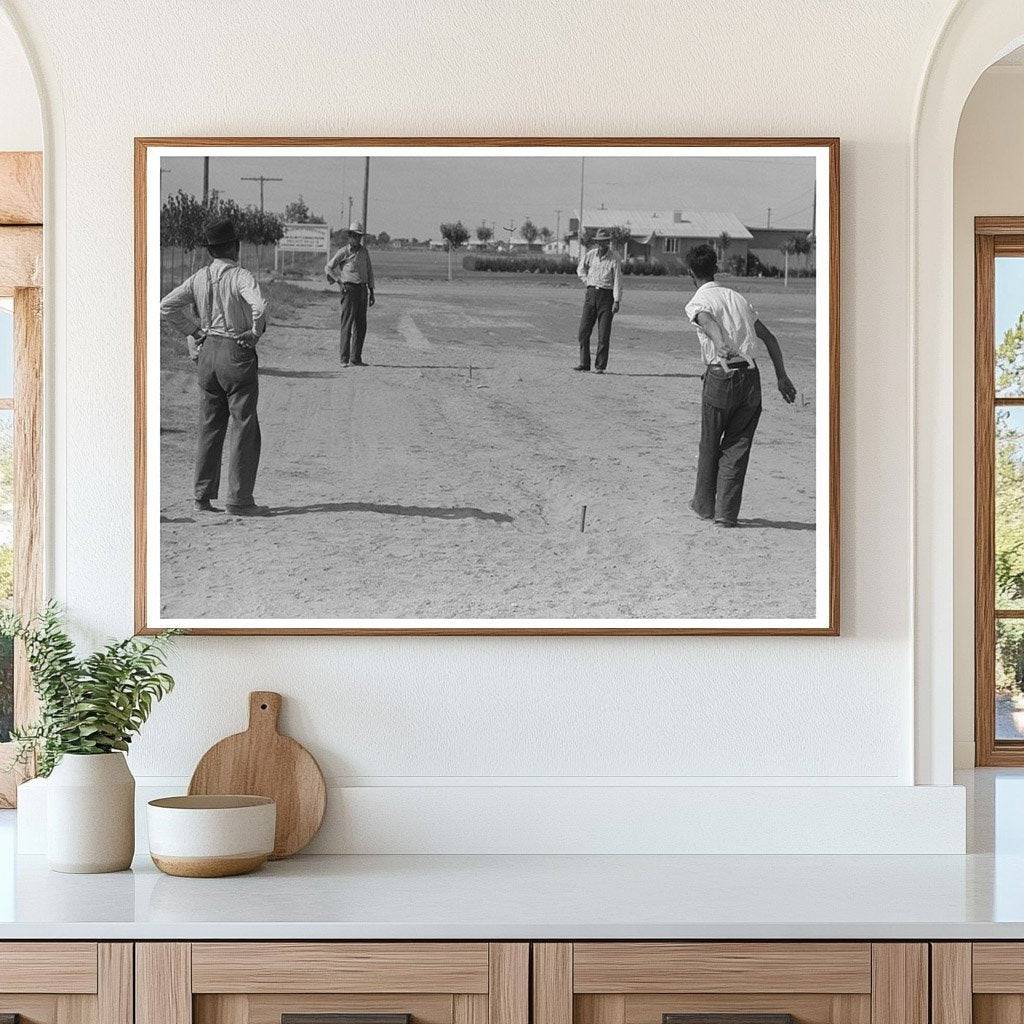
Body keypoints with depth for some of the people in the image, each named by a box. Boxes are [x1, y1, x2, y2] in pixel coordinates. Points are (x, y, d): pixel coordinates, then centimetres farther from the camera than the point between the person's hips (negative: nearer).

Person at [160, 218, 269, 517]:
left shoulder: (199, 278, 4)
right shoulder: (240, 276, -13)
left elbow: (165, 308, 4)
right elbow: (259, 306, -31)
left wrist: (195, 330, 8)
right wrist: (256, 332, -12)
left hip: (208, 352, 6)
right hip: (237, 354, -6)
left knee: (210, 428, 13)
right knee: (244, 428, 0)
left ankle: (203, 495, 14)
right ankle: (239, 499, -2)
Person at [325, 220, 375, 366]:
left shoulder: (363, 251, 13)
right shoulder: (343, 252, -2)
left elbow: (369, 271, 19)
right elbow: (328, 268, 3)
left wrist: (371, 292, 15)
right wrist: (339, 281, -7)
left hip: (362, 290, 6)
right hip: (349, 289, -6)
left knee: (361, 326, 7)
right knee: (347, 324, -8)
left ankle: (356, 358, 13)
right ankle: (344, 359, -8)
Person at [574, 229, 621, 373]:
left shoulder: (614, 258, -6)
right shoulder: (590, 254, 6)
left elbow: (618, 280, -8)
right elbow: (580, 270, 22)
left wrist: (617, 301, -15)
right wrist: (588, 283, 8)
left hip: (606, 295, -4)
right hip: (591, 293, 4)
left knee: (604, 334, -3)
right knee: (584, 330, -2)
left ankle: (600, 366, 2)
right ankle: (584, 364, 2)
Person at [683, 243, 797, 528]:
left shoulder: (697, 303, 1)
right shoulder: (737, 297, 19)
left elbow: (707, 320, -24)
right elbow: (769, 338, 19)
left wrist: (721, 347, -43)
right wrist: (782, 378, 22)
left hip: (720, 376, -4)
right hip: (751, 376, 4)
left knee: (709, 445, 14)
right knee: (737, 446, 10)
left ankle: (704, 505, 26)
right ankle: (726, 513, 6)